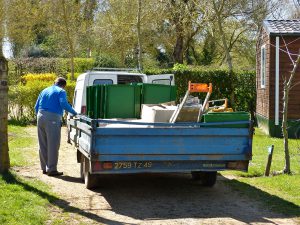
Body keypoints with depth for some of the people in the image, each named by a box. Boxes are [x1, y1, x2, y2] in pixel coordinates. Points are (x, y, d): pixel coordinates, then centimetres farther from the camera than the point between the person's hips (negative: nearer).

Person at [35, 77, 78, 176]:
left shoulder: (44, 91, 21)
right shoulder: (61, 91, 2)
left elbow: (36, 107, 21)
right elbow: (64, 104, -15)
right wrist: (74, 112, -6)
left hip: (41, 117, 7)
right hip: (53, 119, -7)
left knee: (43, 145, 13)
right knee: (53, 145, -3)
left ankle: (44, 168, 20)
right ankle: (51, 169, -3)